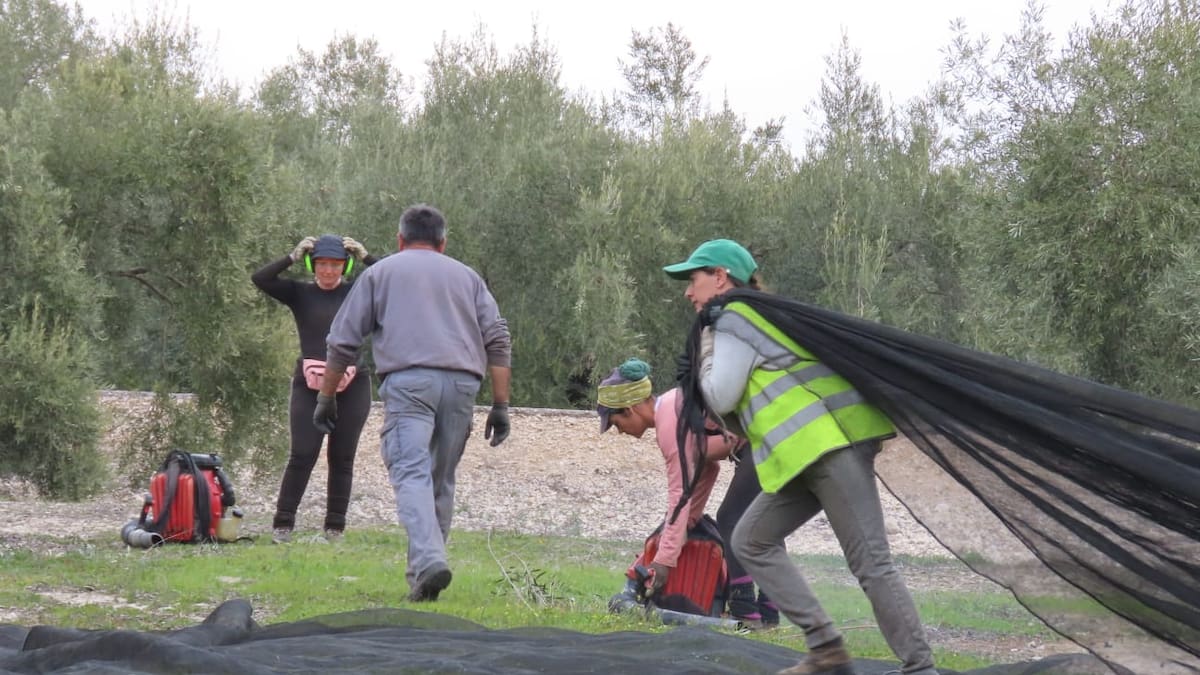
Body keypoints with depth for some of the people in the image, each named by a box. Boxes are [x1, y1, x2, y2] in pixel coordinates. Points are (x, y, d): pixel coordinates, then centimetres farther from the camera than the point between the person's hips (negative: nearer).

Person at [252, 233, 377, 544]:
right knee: (302, 455, -6)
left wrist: (364, 256, -7)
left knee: (342, 458, 5)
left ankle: (335, 527, 12)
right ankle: (282, 524, -1)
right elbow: (260, 278, -5)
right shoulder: (300, 293, 5)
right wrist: (292, 257, -9)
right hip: (309, 385, -1)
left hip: (352, 385, 1)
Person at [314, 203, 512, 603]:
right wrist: (500, 405, 12)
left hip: (408, 381, -3)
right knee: (441, 481, 12)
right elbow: (498, 340, 14)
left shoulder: (381, 273, 20)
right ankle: (424, 573, 12)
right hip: (462, 383, 3)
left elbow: (342, 341, 14)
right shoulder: (466, 276, 26)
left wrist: (326, 397, 22)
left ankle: (428, 560, -35)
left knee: (412, 474, -15)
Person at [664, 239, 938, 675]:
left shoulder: (735, 320, -3)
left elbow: (720, 397, -9)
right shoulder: (759, 314, 27)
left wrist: (706, 348, 6)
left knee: (870, 564, -12)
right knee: (752, 540, 13)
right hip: (809, 453, 11)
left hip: (826, 445, -11)